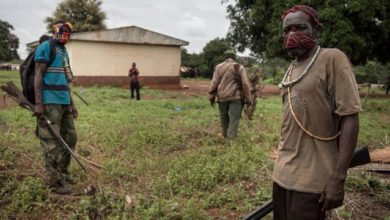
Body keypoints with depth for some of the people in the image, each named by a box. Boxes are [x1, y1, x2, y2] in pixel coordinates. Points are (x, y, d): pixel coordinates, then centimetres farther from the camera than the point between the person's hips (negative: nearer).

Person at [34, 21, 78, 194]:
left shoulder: (64, 51, 19)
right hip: (50, 103, -9)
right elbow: (38, 75, -12)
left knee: (70, 138, 13)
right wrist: (38, 103, -19)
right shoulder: (46, 47, -5)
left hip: (64, 102, 9)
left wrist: (72, 104, 21)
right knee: (52, 143, -4)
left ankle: (62, 173, 27)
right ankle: (55, 182, 3)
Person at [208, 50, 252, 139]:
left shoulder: (219, 67, 6)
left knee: (224, 117, 18)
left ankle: (225, 135, 33)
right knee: (234, 118, -1)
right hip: (235, 97, -3)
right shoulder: (239, 67, 1)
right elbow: (245, 84, -4)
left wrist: (211, 96, 6)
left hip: (222, 97, 3)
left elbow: (214, 82, 1)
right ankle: (231, 138, -6)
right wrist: (248, 98, 0)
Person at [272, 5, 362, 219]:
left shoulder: (332, 59, -11)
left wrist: (337, 178, -19)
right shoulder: (291, 69, 9)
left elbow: (350, 120, -15)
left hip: (310, 179, -7)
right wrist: (282, 164, 15)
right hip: (282, 173, 7)